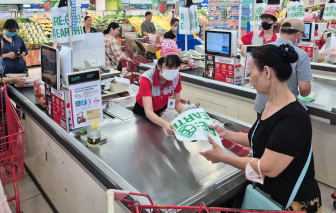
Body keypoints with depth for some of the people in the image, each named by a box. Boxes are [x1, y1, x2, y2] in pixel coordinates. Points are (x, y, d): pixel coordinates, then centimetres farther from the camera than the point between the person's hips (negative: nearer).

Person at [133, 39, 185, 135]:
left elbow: (177, 102, -12)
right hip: (142, 112, -3)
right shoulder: (146, 79, -36)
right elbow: (148, 111, -44)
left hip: (161, 111, 3)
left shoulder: (176, 77, -22)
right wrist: (165, 124, -63)